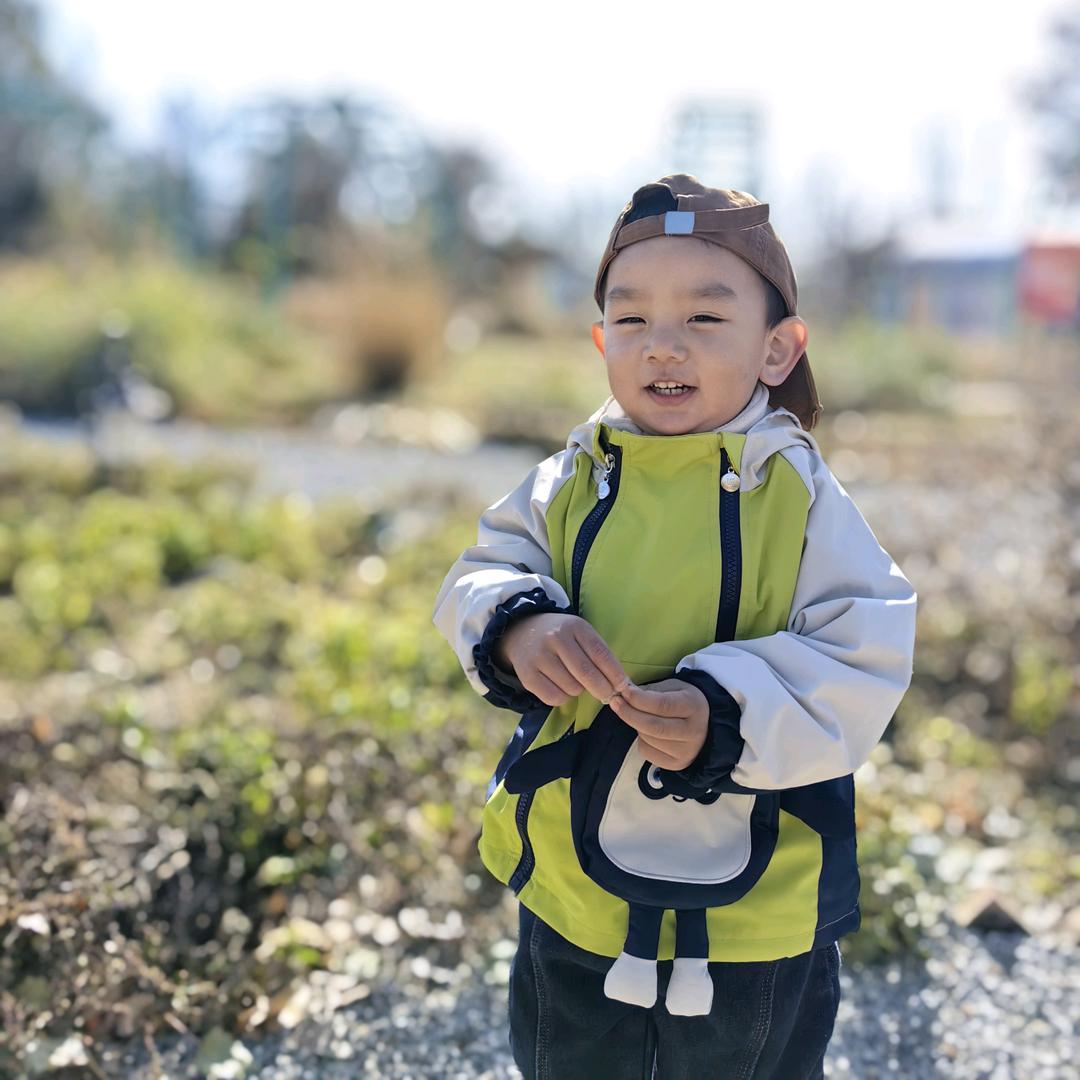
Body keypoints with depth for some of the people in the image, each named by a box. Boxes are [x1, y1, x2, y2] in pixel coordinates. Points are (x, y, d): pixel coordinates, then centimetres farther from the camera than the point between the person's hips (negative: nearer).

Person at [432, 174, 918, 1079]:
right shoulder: (571, 485, -4)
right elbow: (479, 583, -4)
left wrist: (727, 714, -34)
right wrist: (516, 628, -27)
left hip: (753, 906, -3)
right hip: (571, 887, 3)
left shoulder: (800, 497, -15)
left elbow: (862, 670, -18)